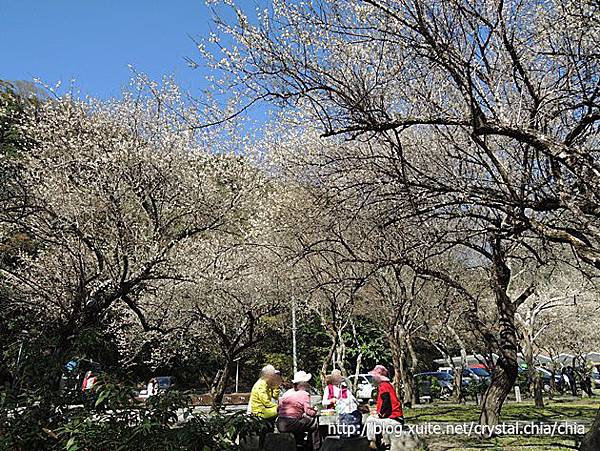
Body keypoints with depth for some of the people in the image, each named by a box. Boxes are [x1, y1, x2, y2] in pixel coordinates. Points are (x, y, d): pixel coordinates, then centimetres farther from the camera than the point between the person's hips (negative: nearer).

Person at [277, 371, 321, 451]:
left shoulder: (287, 392, 15)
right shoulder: (304, 394, -4)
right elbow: (309, 412, -11)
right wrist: (315, 410, 13)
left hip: (280, 425, 7)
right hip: (291, 425, -7)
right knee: (314, 422, 8)